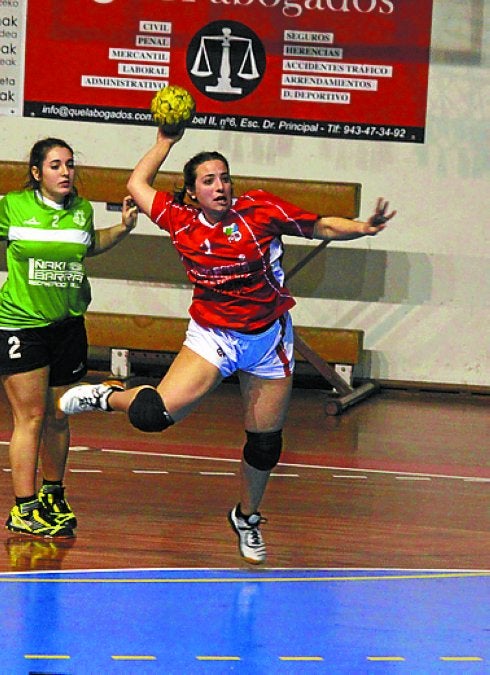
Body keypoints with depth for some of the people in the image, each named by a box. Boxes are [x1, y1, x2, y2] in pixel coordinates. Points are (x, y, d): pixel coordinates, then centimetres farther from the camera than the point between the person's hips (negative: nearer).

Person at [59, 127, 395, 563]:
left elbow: (322, 227, -4)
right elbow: (138, 184, 8)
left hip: (269, 339, 1)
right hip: (212, 336, -1)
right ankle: (106, 397, 12)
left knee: (265, 442, 10)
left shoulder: (259, 209, -12)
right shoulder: (181, 223, -8)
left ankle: (247, 518, 35)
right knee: (154, 414, -21)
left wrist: (363, 229, -20)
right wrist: (165, 142, 9)